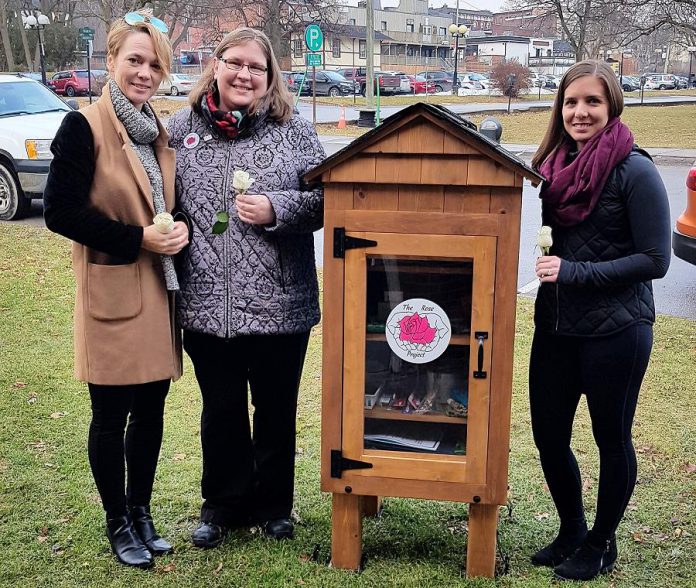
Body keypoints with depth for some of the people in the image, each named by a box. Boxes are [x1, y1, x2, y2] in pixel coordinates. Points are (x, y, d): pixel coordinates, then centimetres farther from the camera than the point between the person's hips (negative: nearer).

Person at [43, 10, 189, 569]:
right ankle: (118, 523, 22)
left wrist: (179, 230, -2)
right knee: (112, 415, 6)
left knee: (151, 408, 13)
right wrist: (138, 239, -18)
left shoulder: (159, 133, 11)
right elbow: (61, 211, -15)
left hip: (159, 291, 6)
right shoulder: (84, 128, -10)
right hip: (112, 292, -6)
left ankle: (141, 510, 29)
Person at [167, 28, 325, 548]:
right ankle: (222, 505, 34)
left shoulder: (293, 130, -1)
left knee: (276, 409, 14)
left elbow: (325, 200, -1)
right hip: (206, 305, 1)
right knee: (221, 410, 15)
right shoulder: (182, 128, 5)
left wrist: (277, 210, -16)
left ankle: (273, 505, 33)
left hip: (280, 304, -1)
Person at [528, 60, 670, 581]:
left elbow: (655, 259, -14)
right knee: (548, 435, 13)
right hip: (556, 325, 6)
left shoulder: (634, 170, -12)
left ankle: (601, 544, 31)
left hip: (616, 329, -6)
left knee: (612, 439, 11)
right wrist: (536, 264, -4)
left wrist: (575, 273, -19)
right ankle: (571, 531, 37)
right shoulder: (554, 164, 5)